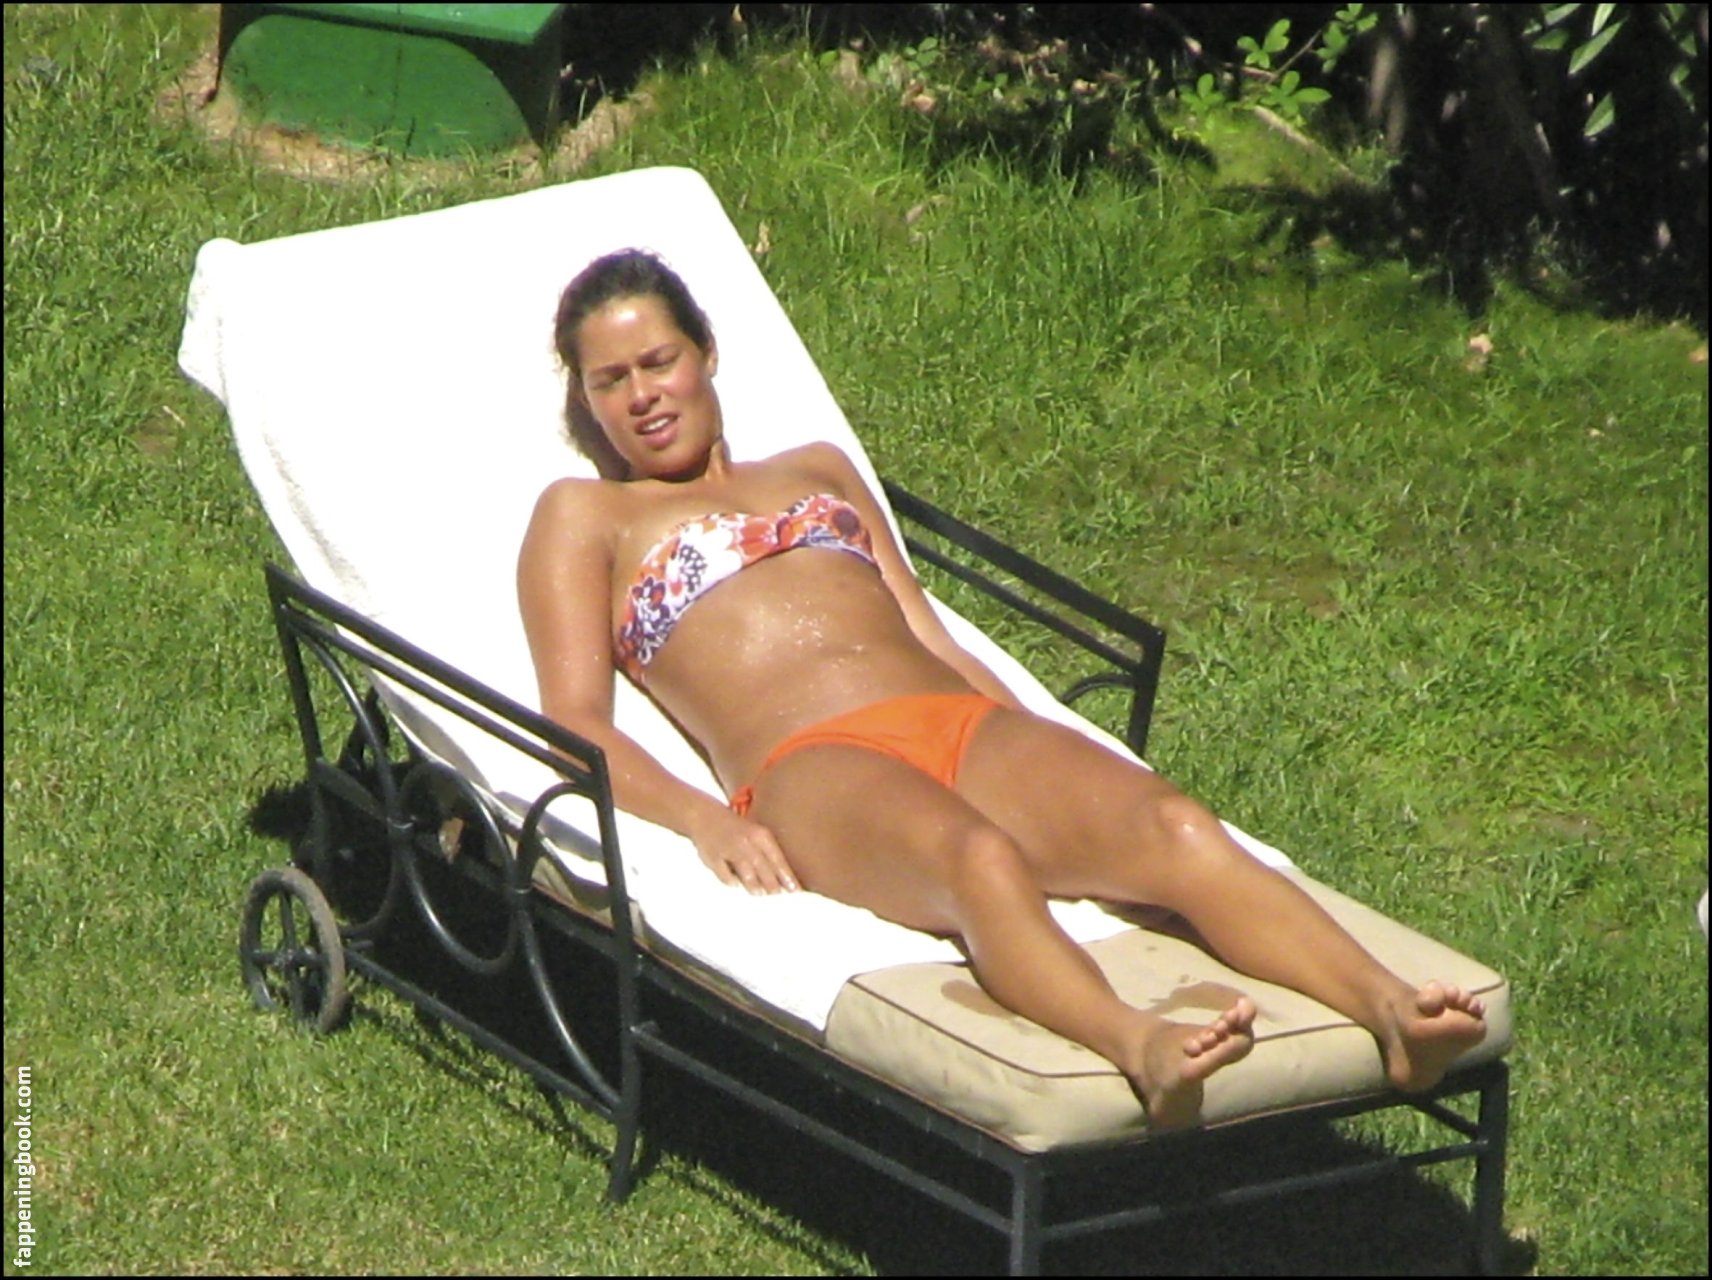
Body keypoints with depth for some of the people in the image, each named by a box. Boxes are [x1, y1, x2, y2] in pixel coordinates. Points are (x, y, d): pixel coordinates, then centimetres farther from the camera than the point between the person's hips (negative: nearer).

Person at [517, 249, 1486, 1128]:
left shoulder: (818, 469, 34)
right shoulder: (582, 518, 21)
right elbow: (577, 722, 8)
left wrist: (1047, 758, 8)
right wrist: (701, 817, -13)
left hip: (962, 723, 5)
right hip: (808, 765, -5)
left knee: (1175, 827, -28)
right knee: (978, 858, -41)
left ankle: (1391, 1010, -51)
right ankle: (1139, 1047, -69)